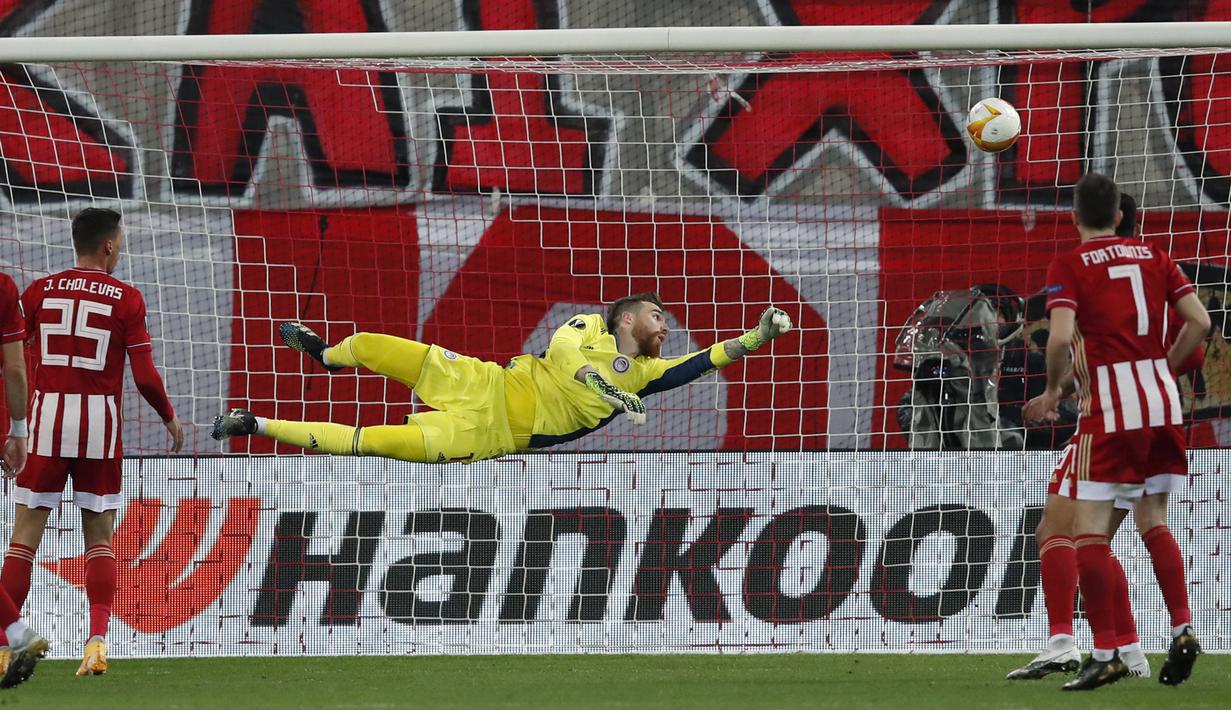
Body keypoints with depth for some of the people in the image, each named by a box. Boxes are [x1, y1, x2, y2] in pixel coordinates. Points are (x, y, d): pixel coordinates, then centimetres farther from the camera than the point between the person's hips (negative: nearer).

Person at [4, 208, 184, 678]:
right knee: (99, 539, 9)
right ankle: (97, 641, -5)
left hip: (46, 413, 1)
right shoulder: (126, 299, 0)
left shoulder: (39, 291, 5)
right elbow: (145, 376, -3)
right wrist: (170, 418, 14)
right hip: (100, 421, -1)